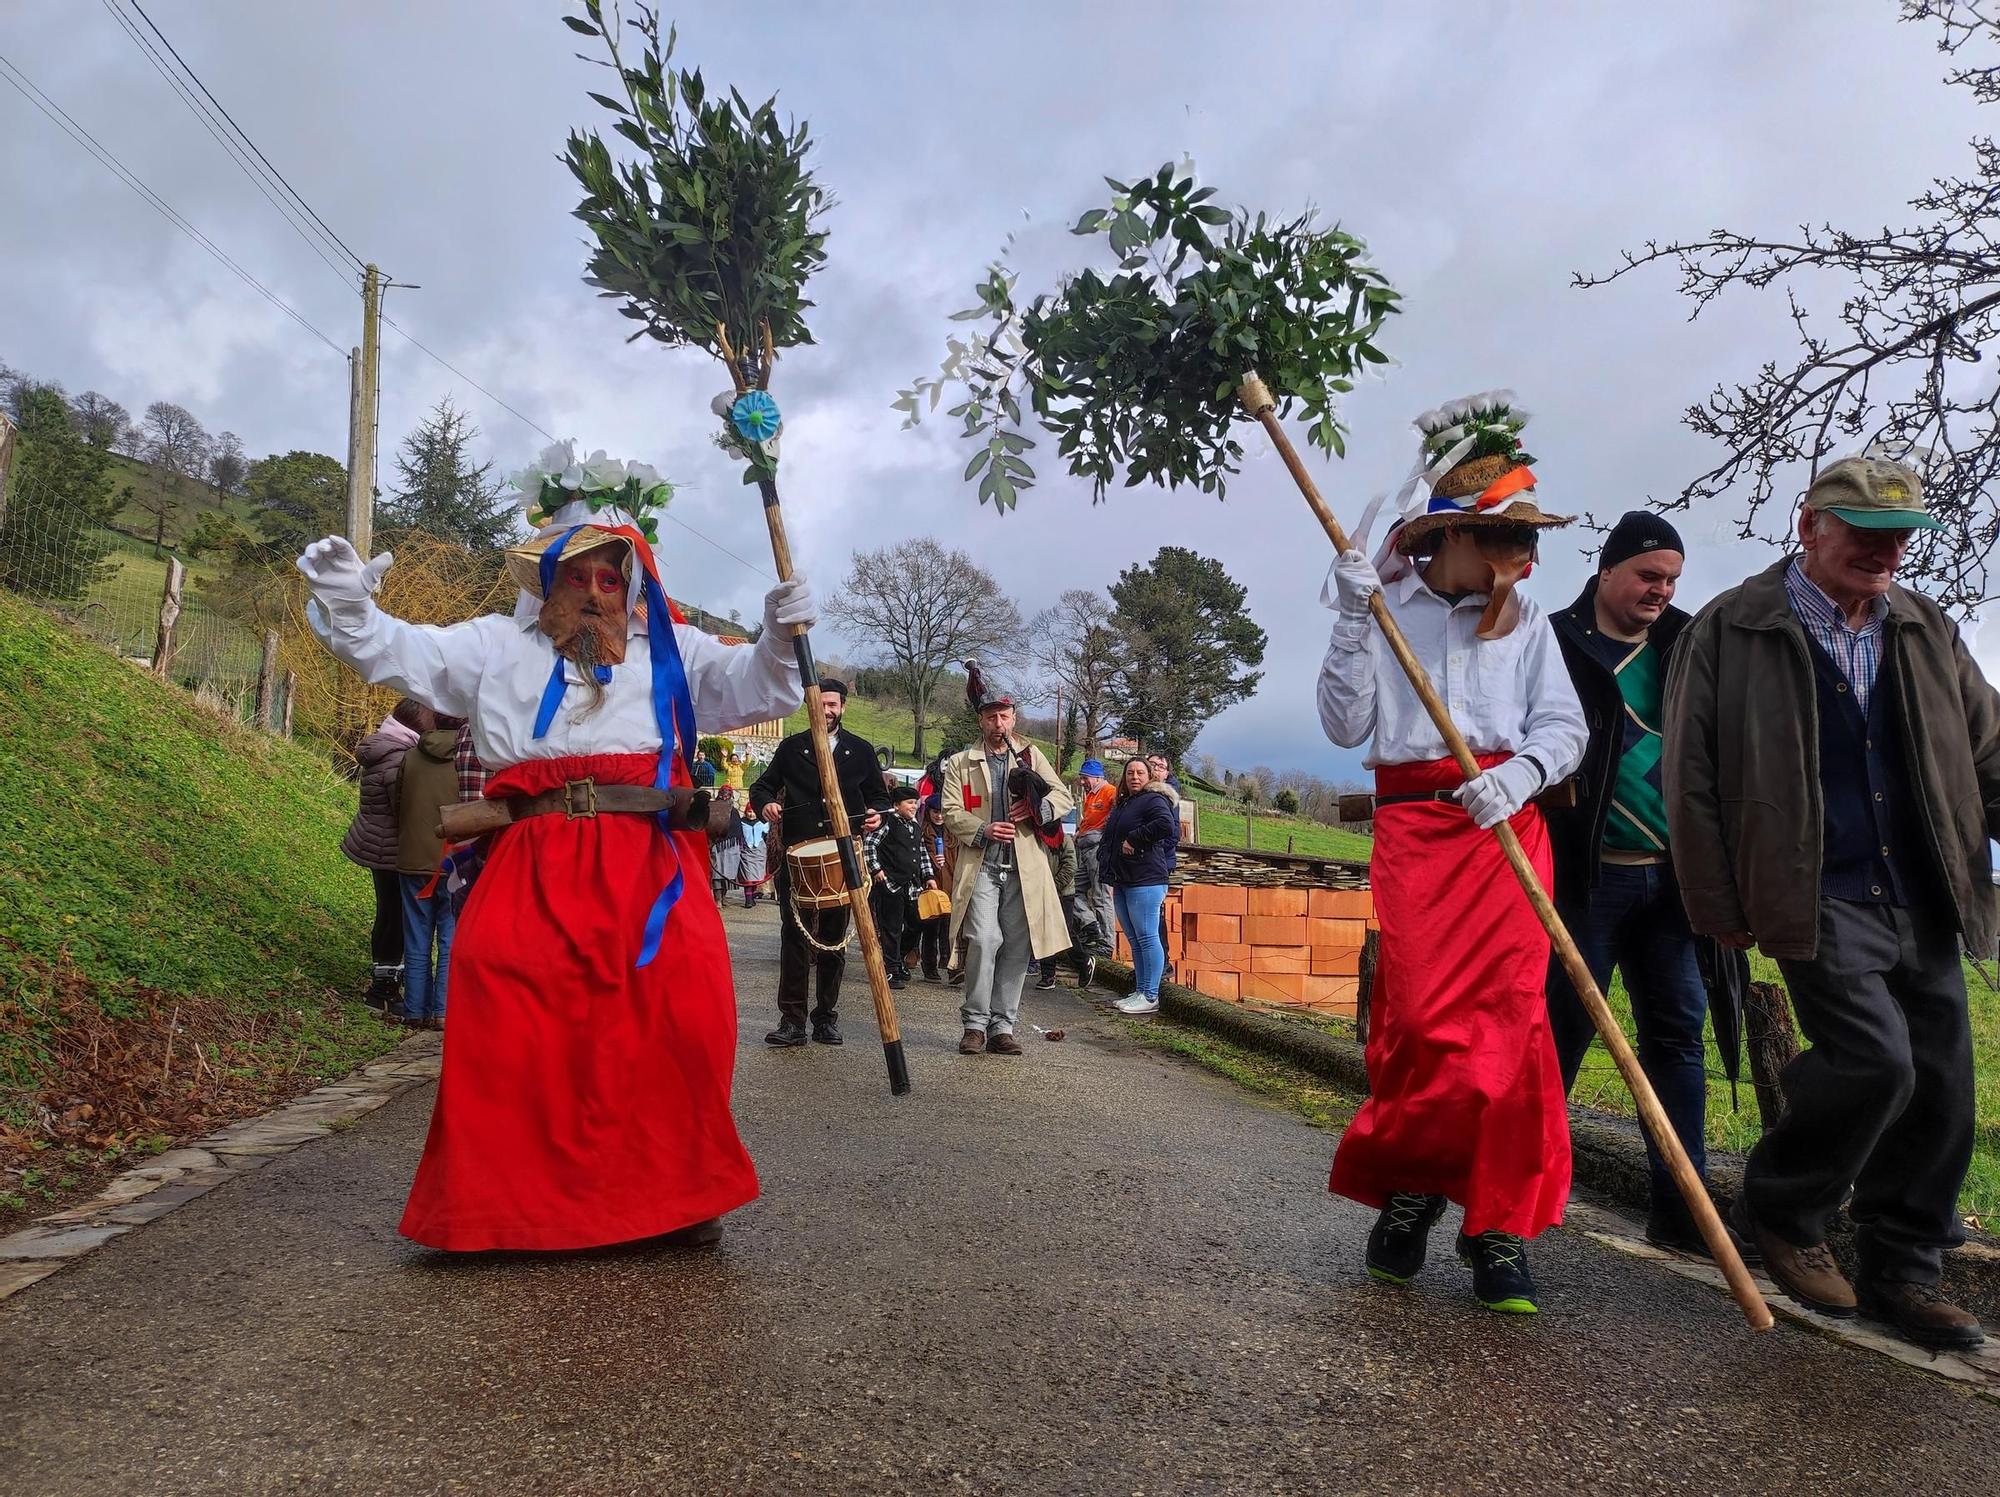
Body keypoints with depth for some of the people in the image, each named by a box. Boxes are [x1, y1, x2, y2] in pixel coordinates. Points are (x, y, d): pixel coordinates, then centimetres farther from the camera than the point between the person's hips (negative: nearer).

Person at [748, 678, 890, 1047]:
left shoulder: (861, 750, 12)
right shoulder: (791, 747, 11)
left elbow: (879, 795, 15)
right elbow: (762, 786, 13)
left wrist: (876, 814, -7)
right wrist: (765, 804, -10)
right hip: (797, 858, 0)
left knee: (834, 940, 6)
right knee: (793, 936, -4)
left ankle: (827, 1017, 16)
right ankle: (792, 1020, -1)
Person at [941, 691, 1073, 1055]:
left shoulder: (1031, 756, 15)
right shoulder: (960, 763, 11)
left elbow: (1064, 797, 11)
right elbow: (951, 812, 2)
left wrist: (1035, 809, -8)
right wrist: (983, 830, -15)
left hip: (1023, 868, 2)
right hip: (981, 866, -2)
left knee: (1018, 947, 2)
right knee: (985, 940, -15)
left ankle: (1002, 1026, 11)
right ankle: (975, 1024, -3)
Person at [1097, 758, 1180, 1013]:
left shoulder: (1153, 799, -6)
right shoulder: (1123, 804, 21)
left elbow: (1167, 825, -26)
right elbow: (1110, 838, 32)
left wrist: (1134, 839, -19)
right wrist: (1106, 859, 16)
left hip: (1145, 881, -9)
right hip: (1122, 882, 10)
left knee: (1147, 938, -7)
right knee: (1135, 940, 12)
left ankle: (1150, 997, -5)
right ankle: (1140, 991, 17)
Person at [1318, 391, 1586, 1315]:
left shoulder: (1525, 623, 12)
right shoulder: (1385, 610, 6)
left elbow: (1563, 726, 4)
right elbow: (1344, 726, -1)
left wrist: (1520, 773, -18)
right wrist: (1351, 622, -10)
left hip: (1505, 826, 2)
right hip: (1413, 828, -2)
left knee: (1508, 1017, -4)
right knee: (1423, 1017, -9)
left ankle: (1498, 1228, 5)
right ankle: (1413, 1186, 16)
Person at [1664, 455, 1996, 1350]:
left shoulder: (1927, 632, 13)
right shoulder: (1731, 631, -5)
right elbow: (1692, 780, -5)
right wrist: (1721, 907, -5)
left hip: (1924, 906, 6)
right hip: (1819, 901, -6)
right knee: (1875, 1060, -18)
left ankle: (1900, 1274, 24)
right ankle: (1778, 1212, 9)